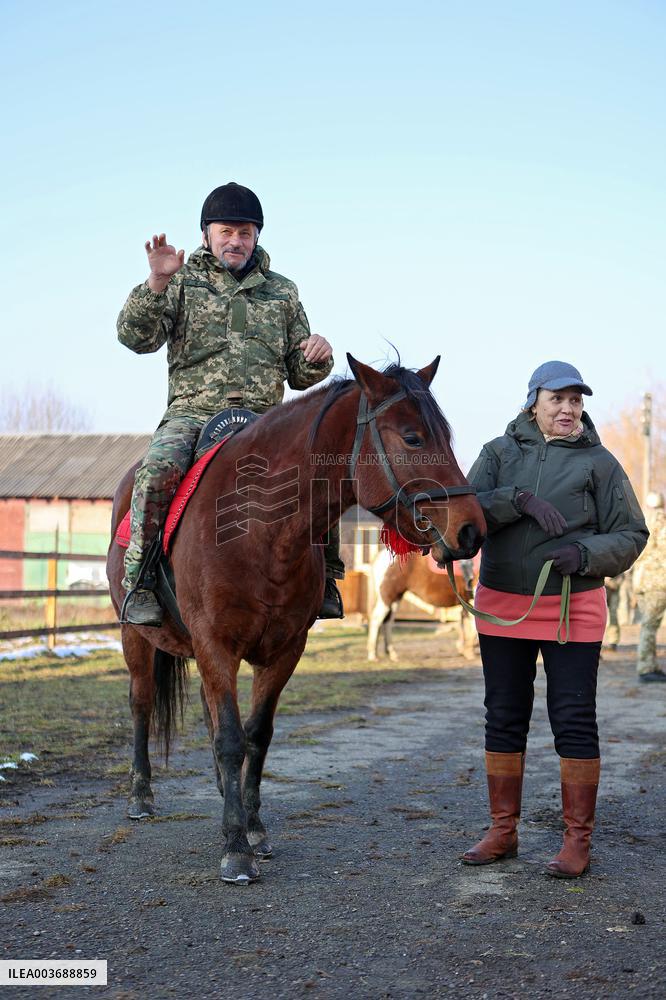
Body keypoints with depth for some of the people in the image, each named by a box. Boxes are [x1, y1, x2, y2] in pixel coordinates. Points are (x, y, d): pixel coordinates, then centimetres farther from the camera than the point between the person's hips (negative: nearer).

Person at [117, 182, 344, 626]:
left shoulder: (282, 293, 18)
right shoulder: (182, 283, 10)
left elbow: (301, 377, 19)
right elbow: (137, 337, -6)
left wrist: (317, 359, -5)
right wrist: (156, 282, -20)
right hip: (192, 414, -2)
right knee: (158, 469, -32)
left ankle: (324, 576, -4)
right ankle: (139, 580, -21)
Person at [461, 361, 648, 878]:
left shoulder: (599, 462, 1)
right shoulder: (500, 452, 6)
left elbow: (632, 535, -1)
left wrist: (586, 554, -18)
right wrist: (520, 500, -23)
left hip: (573, 609, -2)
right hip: (501, 606, 3)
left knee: (575, 722, -1)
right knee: (504, 719, 10)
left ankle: (578, 840, 10)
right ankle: (503, 832, 22)